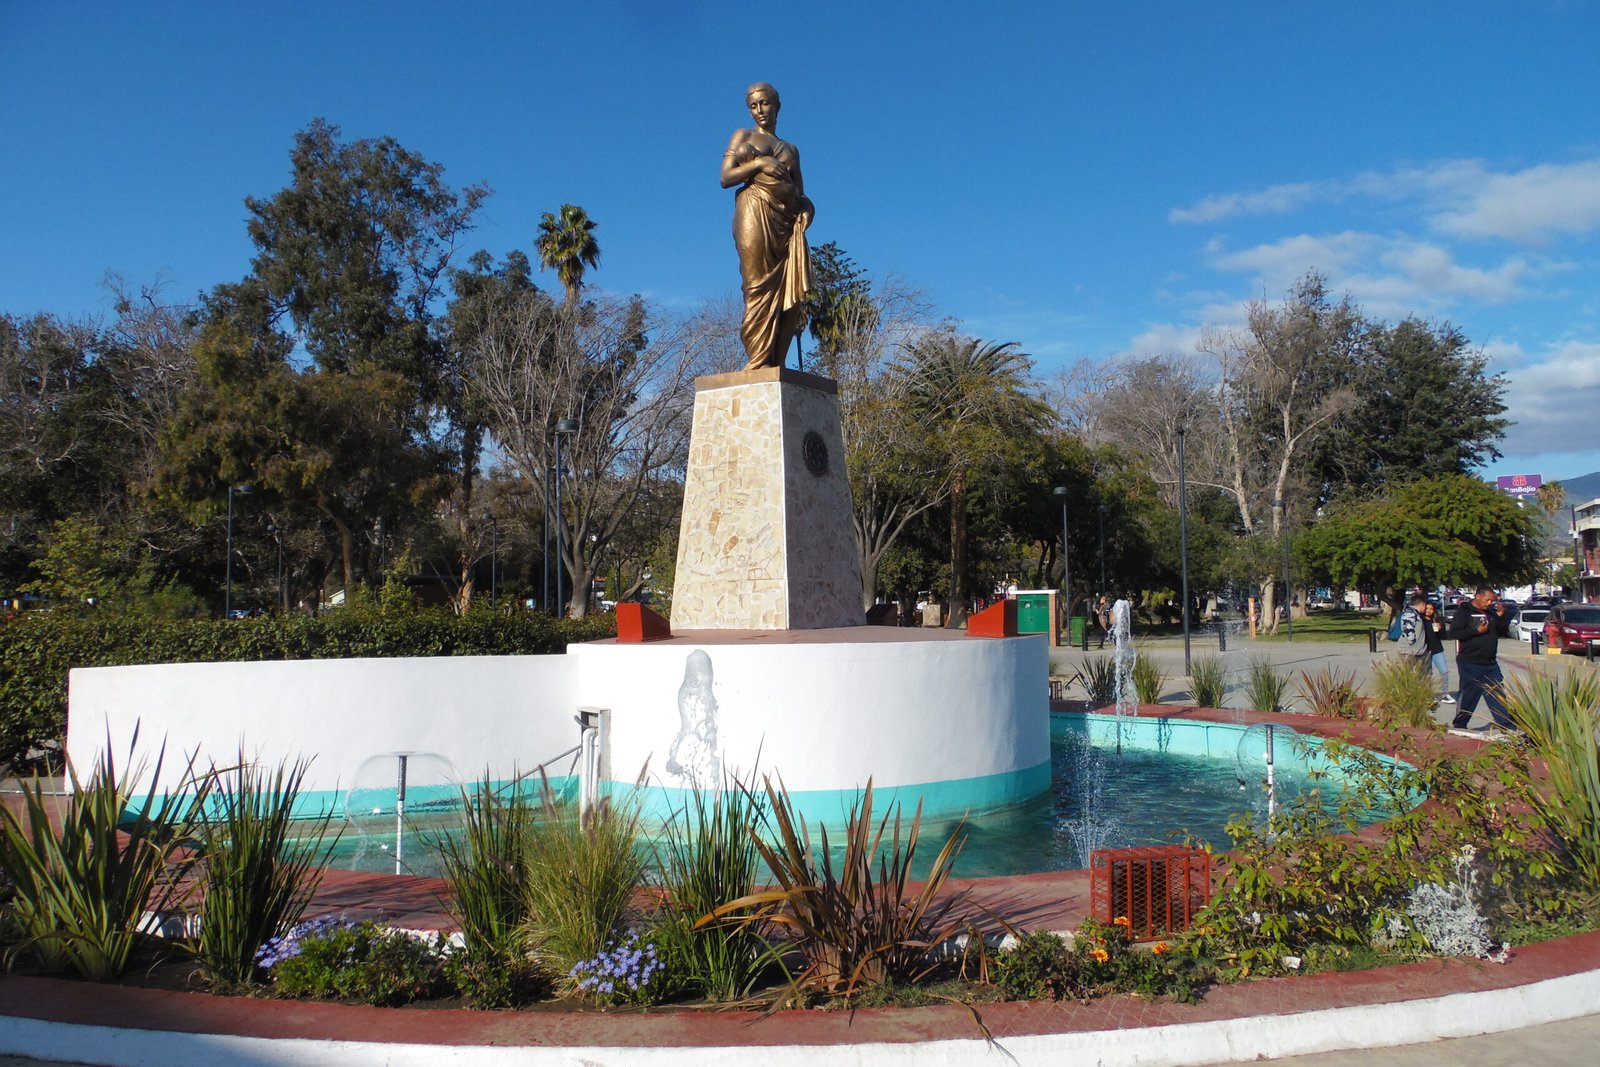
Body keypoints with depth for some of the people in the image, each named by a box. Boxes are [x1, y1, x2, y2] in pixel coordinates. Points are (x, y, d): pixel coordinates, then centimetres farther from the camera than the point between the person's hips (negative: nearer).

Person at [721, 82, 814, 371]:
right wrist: (759, 163, -7)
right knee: (760, 288, -15)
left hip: (787, 221, 4)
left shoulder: (791, 149, 26)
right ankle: (758, 363, -18)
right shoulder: (744, 136, 16)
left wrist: (806, 206, -1)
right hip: (755, 214, -4)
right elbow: (726, 178, 4)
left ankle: (776, 363, -10)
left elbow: (800, 193, 22)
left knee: (792, 292, -9)